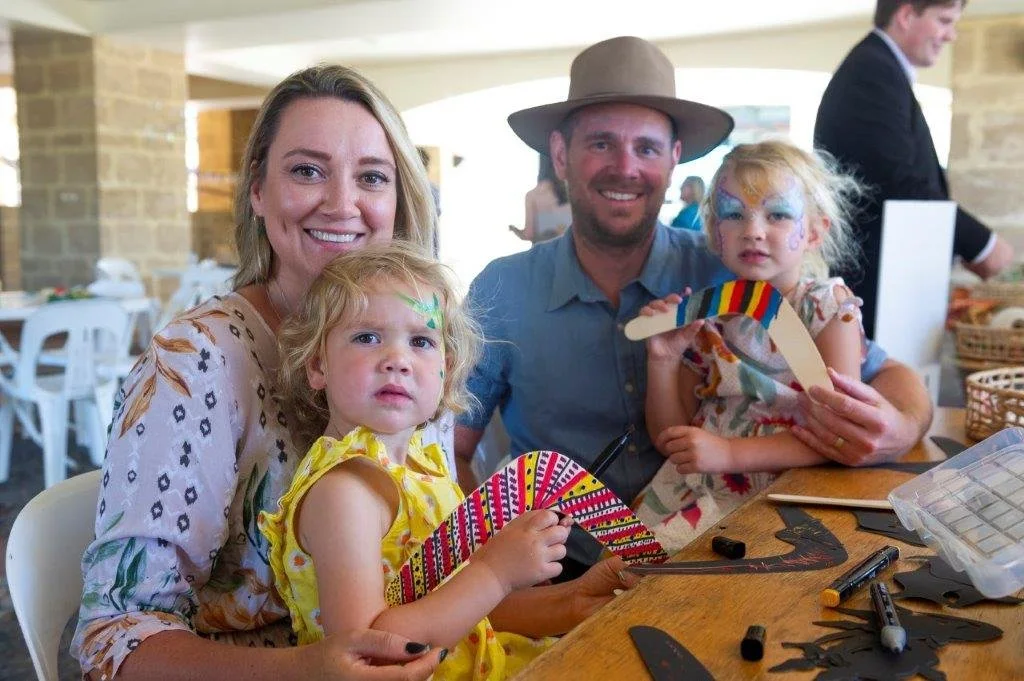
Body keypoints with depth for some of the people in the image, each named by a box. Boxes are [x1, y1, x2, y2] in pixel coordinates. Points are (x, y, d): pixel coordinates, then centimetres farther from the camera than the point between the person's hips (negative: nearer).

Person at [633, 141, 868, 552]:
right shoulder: (705, 317, 6)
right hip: (691, 486, 4)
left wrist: (729, 452, -20)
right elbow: (668, 439, 9)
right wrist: (662, 360, -7)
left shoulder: (831, 310, -2)